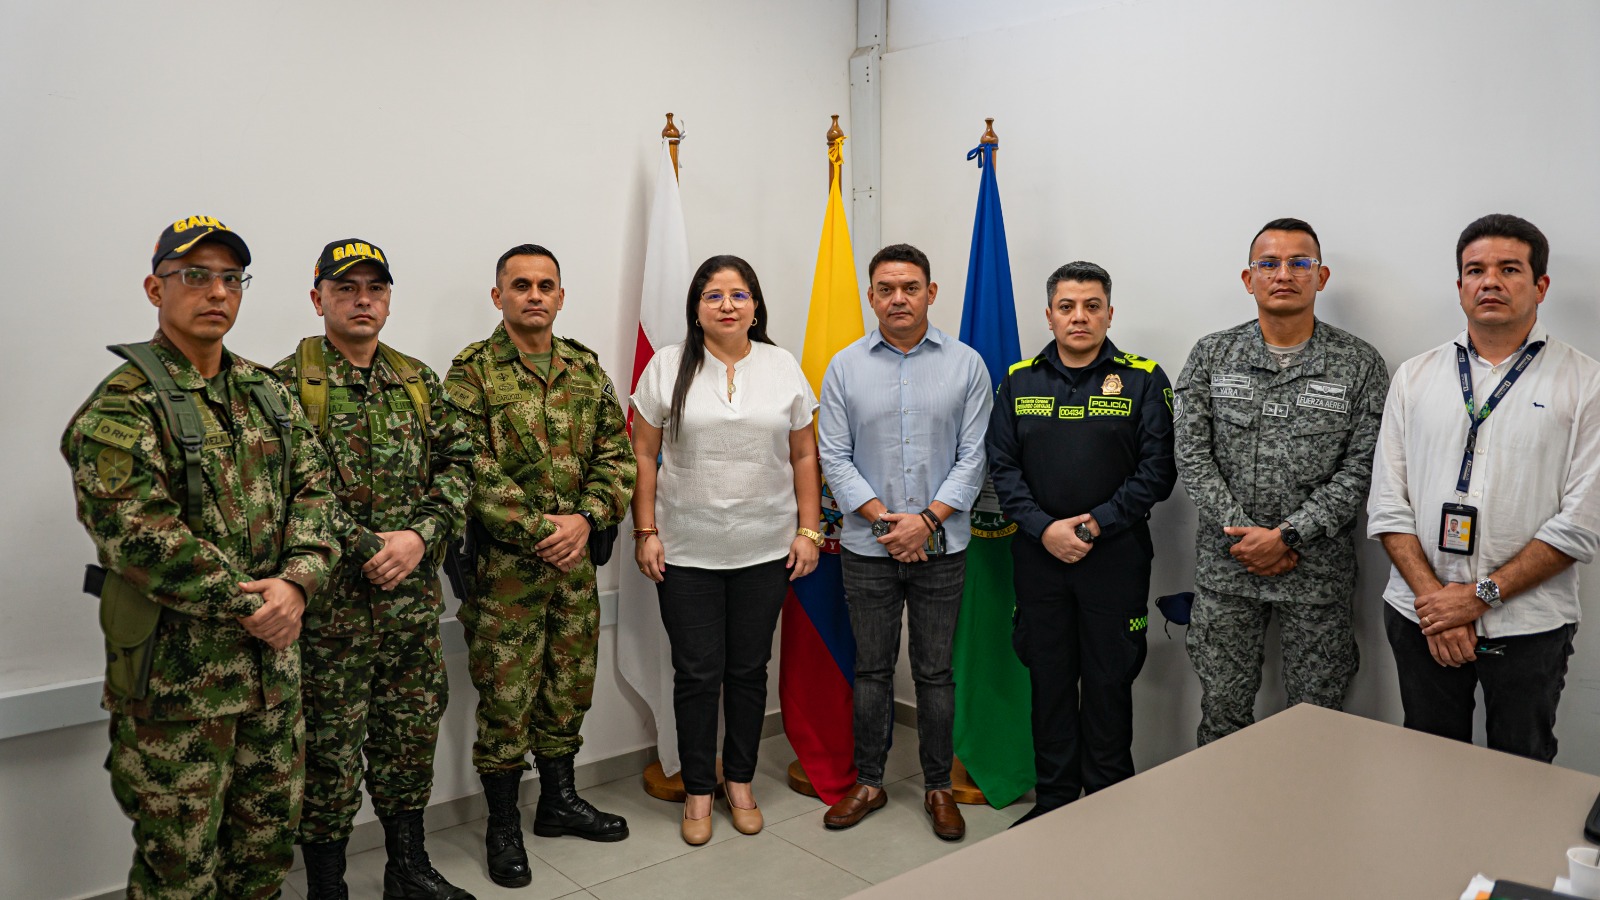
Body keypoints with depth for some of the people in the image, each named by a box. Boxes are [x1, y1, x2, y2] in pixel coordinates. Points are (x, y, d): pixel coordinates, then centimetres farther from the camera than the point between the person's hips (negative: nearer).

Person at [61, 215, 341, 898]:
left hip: (272, 661, 6)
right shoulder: (120, 409, -12)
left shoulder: (268, 393, 10)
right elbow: (139, 538, -21)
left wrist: (298, 580, -13)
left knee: (269, 841, 19)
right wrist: (248, 606, -18)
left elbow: (314, 488, 4)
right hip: (174, 676, -6)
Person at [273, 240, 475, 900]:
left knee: (411, 734, 16)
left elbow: (457, 464, 7)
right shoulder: (285, 385, -6)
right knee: (330, 750, 6)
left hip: (415, 598, 5)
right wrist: (365, 551, -18)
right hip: (331, 603, -5)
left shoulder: (418, 381, 10)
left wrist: (421, 535, -9)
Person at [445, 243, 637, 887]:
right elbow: (472, 472, -15)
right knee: (505, 695, 4)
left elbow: (617, 454, 5)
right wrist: (537, 530, -19)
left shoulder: (586, 369, 8)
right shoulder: (472, 372, -6)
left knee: (570, 686, 16)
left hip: (575, 561, 5)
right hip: (503, 564, -5)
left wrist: (587, 517, -10)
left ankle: (559, 801, 35)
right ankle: (503, 825, 22)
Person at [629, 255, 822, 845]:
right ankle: (698, 791, 23)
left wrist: (809, 531, 1)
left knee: (749, 670, 12)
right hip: (687, 552, -1)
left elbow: (804, 457, 6)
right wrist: (646, 532, -4)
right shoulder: (668, 367, -1)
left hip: (766, 550, 2)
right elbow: (643, 456, 1)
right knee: (697, 674, 6)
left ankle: (740, 781, 30)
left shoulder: (784, 368, 4)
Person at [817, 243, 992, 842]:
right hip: (868, 547, 1)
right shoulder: (845, 367, 2)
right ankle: (868, 782, 25)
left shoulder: (966, 365, 1)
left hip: (941, 545, 0)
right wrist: (884, 520, -11)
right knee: (872, 669, 11)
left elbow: (973, 456, -3)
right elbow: (834, 457, -2)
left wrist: (927, 520, -13)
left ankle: (939, 787, 23)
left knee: (935, 671, 9)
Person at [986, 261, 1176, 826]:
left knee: (1109, 683, 6)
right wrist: (1045, 528, -11)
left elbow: (1157, 470, -6)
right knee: (1048, 680, 11)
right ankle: (1052, 800, 25)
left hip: (1116, 557, -2)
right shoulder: (1019, 381, 7)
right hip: (1038, 554, 2)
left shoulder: (1143, 380, 0)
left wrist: (1096, 525, -14)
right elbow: (1003, 467, 3)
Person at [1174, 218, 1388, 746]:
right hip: (1225, 564, 1)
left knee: (1318, 713, 8)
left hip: (1318, 569, -1)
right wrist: (1244, 534, -12)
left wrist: (1286, 535, -15)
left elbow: (1360, 469, -6)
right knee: (1222, 708, 10)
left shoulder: (1360, 364, -1)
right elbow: (1192, 458, -3)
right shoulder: (1210, 356, 3)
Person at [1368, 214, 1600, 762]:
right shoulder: (1415, 377, 5)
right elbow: (1388, 504, 0)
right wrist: (1434, 598, -10)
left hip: (1528, 628, -2)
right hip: (1421, 618, 2)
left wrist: (1481, 595, -15)